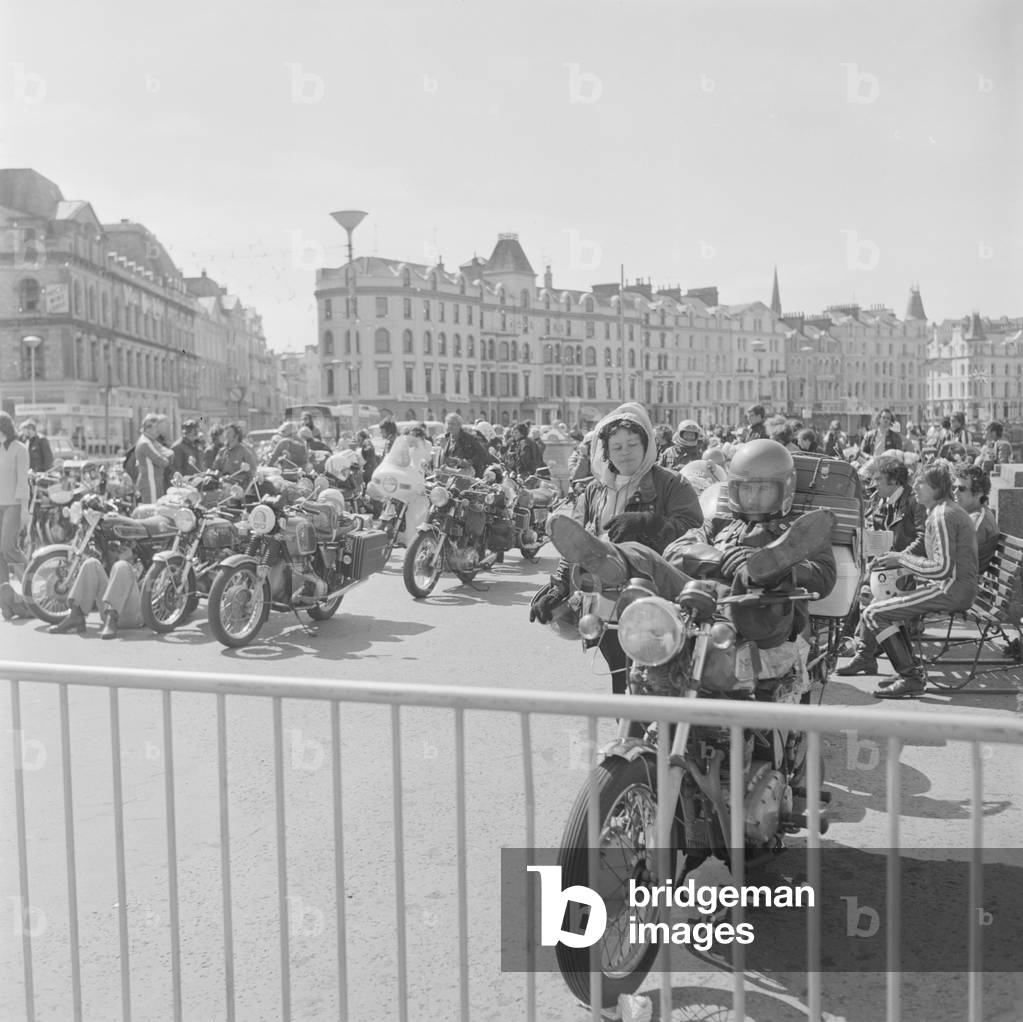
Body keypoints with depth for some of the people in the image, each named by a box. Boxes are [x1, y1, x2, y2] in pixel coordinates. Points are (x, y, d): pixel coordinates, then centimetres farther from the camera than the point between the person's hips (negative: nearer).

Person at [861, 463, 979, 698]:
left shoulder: (943, 516, -16)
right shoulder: (948, 510, 17)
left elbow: (942, 568, -22)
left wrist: (902, 559, -11)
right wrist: (900, 560, 9)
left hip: (951, 590, -11)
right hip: (952, 588, 11)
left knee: (873, 614, -15)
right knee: (886, 604, 24)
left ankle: (911, 679, -11)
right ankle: (913, 669, 20)